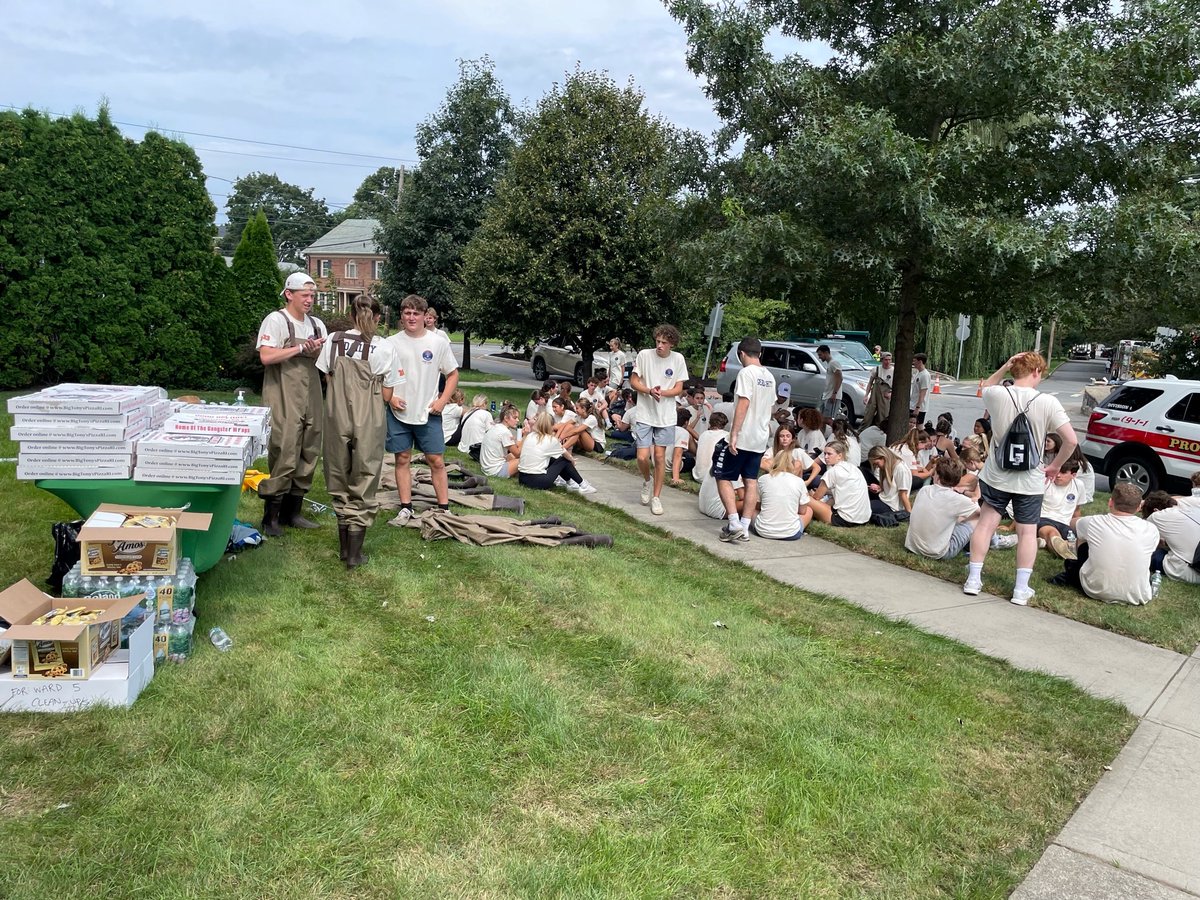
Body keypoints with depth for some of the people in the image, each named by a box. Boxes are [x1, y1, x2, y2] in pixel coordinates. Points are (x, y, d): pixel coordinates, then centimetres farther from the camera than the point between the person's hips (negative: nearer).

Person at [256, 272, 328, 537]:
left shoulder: (317, 324, 16)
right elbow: (266, 356, -15)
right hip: (284, 400, -7)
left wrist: (319, 351, -7)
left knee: (307, 456, 9)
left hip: (311, 399, 7)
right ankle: (271, 516, -1)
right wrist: (301, 349, -11)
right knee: (284, 456, -10)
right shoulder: (276, 320, -4)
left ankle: (292, 512, 19)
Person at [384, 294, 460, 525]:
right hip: (398, 412, 1)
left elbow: (452, 374, 7)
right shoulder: (391, 343, 0)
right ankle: (406, 508, 17)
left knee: (437, 461, 1)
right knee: (402, 459, 8)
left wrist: (442, 401, -3)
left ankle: (444, 508, 9)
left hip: (429, 413, -1)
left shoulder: (439, 343, 0)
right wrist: (389, 398, -8)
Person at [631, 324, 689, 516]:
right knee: (642, 457, -5)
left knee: (660, 456, 4)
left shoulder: (678, 359, -4)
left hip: (666, 416, 1)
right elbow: (634, 381, -2)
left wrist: (662, 392, -21)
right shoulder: (644, 355, -8)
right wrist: (649, 391, -21)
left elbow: (679, 389, -2)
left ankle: (656, 497, 16)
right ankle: (647, 481, 27)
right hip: (645, 415, -1)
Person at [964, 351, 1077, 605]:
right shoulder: (1048, 403, -13)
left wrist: (1006, 366, 6)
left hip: (996, 476, 1)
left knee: (986, 523, 12)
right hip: (1030, 480, -1)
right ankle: (1021, 589, 12)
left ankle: (973, 579, 13)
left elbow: (986, 387, 18)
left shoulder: (997, 395, -9)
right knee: (1027, 532, 10)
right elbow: (1071, 440, -15)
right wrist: (1055, 466, 0)